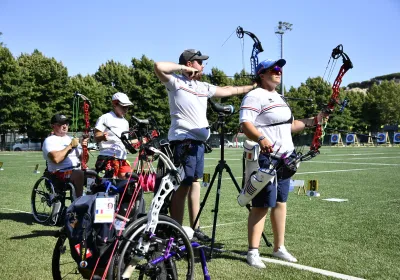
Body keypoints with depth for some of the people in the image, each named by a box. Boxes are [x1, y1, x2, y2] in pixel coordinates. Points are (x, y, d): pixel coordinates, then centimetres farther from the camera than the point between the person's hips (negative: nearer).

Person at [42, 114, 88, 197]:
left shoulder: (71, 139, 23)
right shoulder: (49, 140, 3)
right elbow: (56, 159, -18)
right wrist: (70, 146, -9)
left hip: (77, 170, 6)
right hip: (60, 173, -6)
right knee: (80, 174, -35)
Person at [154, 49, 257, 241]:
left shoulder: (203, 87, 19)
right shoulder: (175, 82, -3)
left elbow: (229, 91, 27)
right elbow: (159, 67, -20)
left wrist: (254, 86, 30)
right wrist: (183, 68, -9)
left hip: (198, 141, 9)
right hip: (183, 140, -9)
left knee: (194, 181, 13)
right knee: (182, 186, -9)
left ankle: (195, 228, 22)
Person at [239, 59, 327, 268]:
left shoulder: (278, 98, 21)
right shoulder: (255, 96, -9)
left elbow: (289, 126, 27)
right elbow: (245, 124, -21)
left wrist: (314, 120, 21)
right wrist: (261, 138, -38)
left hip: (283, 158, 9)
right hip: (265, 158, -9)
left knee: (280, 202, 12)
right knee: (262, 205, -8)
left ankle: (279, 248, 21)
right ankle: (253, 251, -1)